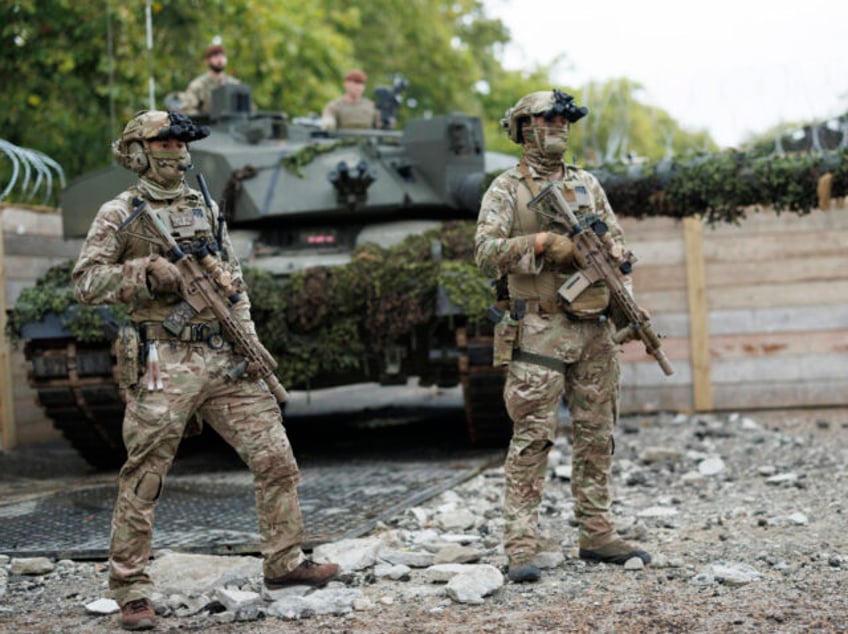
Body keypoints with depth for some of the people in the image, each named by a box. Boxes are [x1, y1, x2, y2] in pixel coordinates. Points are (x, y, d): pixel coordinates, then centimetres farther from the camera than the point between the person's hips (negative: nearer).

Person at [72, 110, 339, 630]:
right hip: (162, 367, -5)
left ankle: (284, 562, 14)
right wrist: (145, 271, -18)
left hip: (224, 359, 5)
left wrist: (249, 340, 7)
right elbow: (86, 283, -5)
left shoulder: (206, 210, 16)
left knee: (275, 456, 2)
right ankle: (131, 590, 9)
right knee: (144, 481, -1)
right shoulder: (120, 214, 0)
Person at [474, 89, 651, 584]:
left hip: (594, 329, 6)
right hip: (539, 332, -6)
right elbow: (486, 252, -11)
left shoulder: (588, 184, 16)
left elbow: (619, 241, 17)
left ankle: (598, 535, 19)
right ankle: (521, 547, -7)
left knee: (597, 436, 10)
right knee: (532, 438, -8)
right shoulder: (506, 189, 0)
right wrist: (541, 241, -21)